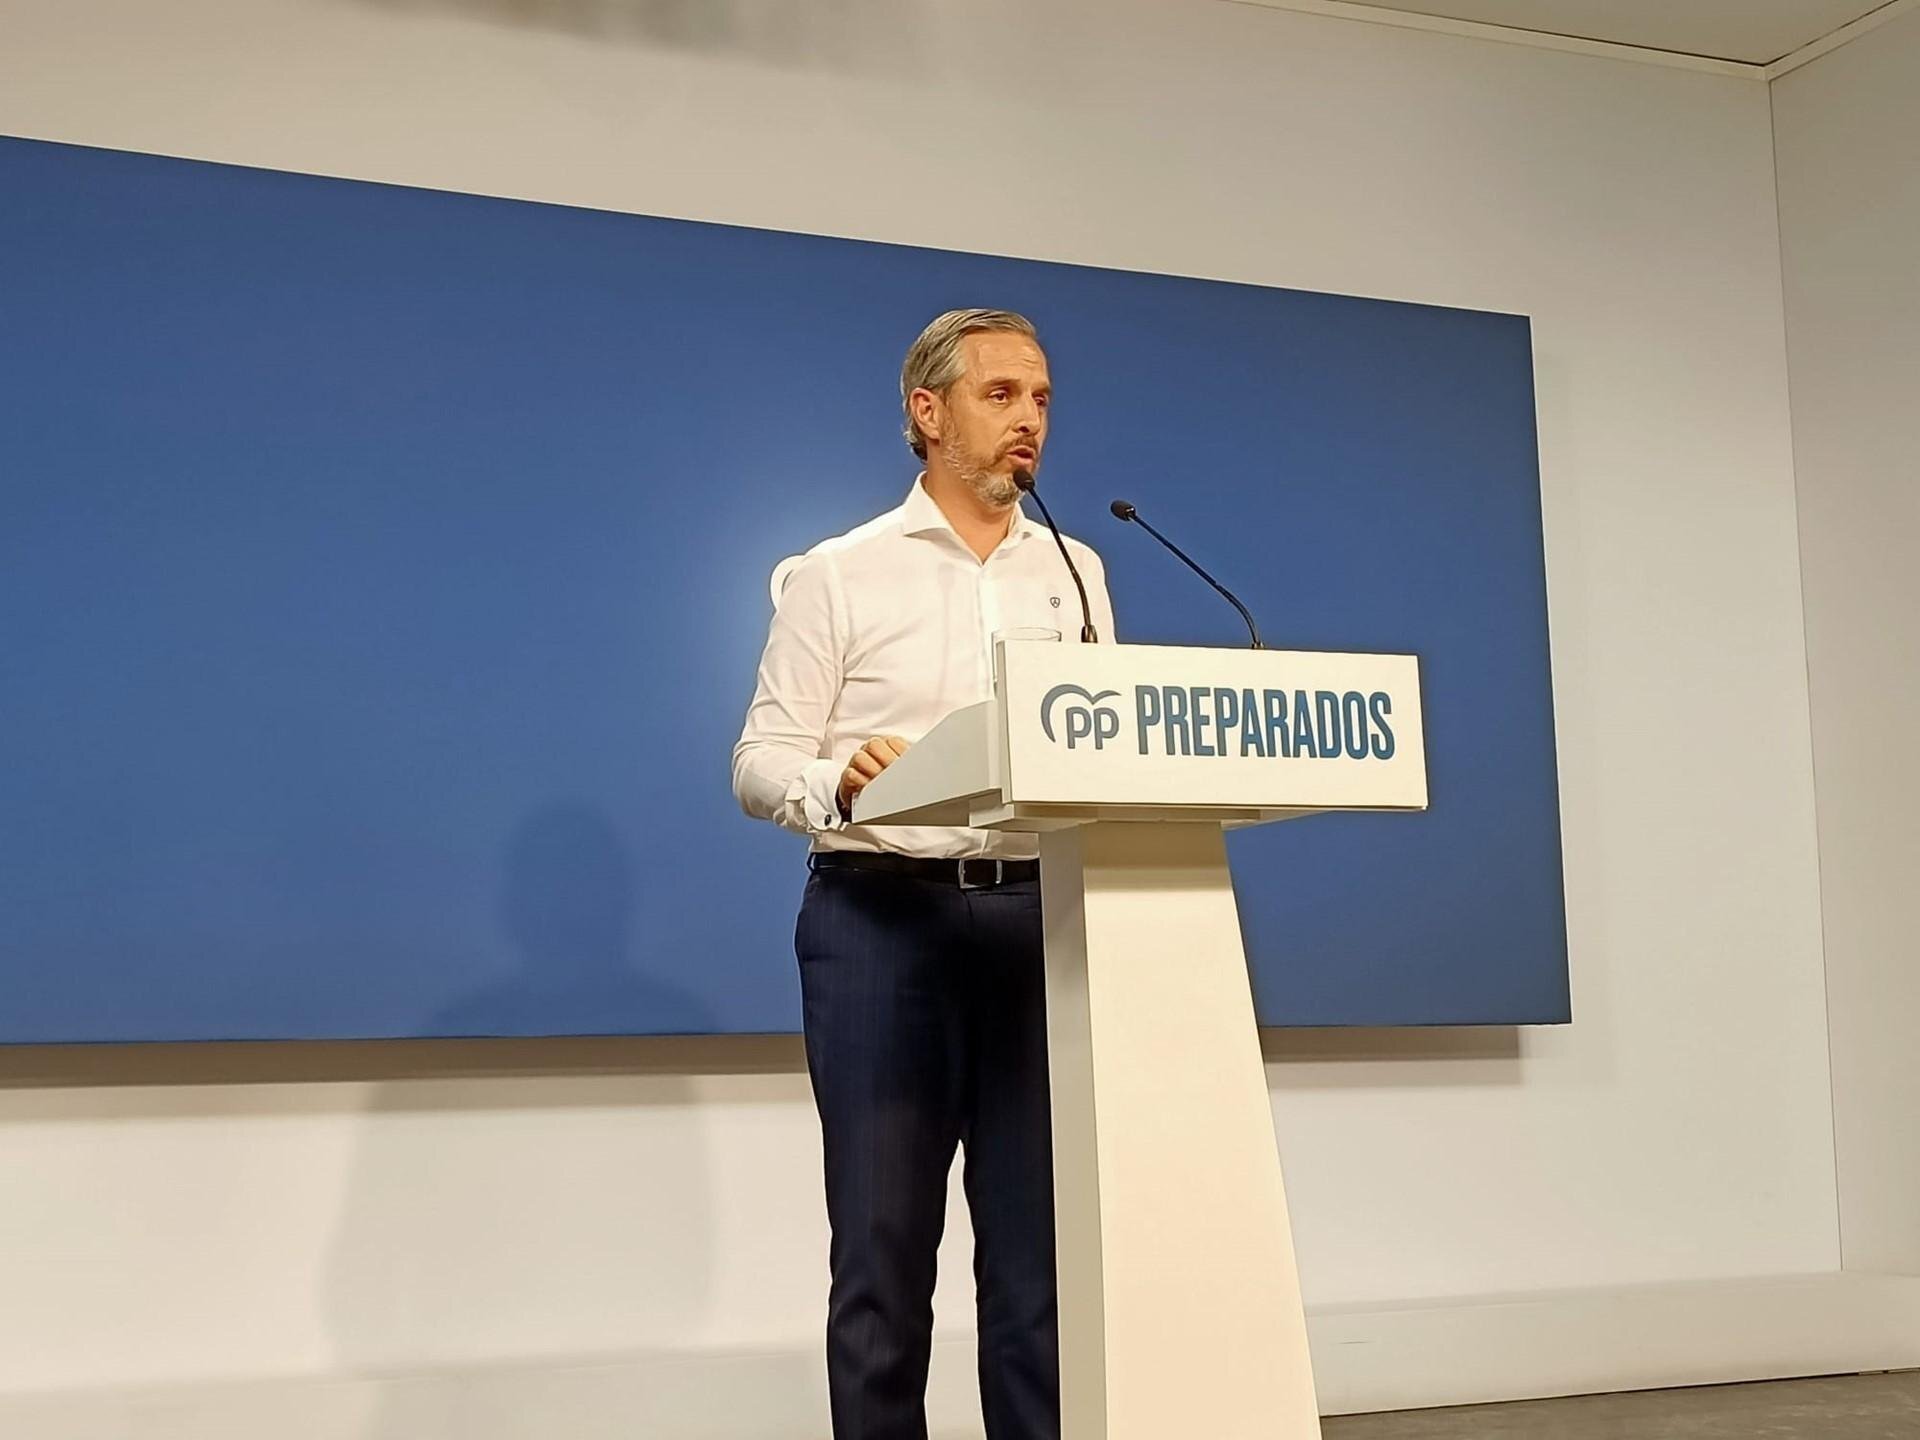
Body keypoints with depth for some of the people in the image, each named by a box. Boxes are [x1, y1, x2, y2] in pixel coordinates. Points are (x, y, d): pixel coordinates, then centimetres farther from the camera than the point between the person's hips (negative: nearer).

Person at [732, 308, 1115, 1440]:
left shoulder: (1076, 572, 15)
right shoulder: (841, 574, 4)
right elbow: (761, 764, -2)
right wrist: (839, 780, -23)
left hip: (1041, 920, 3)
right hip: (883, 921, -3)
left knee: (1043, 1248, 3)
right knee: (885, 1248, 1)